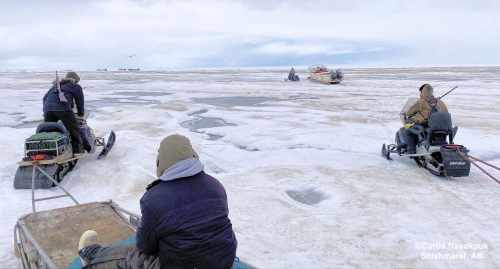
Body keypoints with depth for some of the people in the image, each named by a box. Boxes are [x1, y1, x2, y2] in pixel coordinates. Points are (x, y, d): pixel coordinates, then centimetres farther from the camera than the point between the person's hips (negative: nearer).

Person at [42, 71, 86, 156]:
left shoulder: (56, 85, 34)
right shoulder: (76, 87, 18)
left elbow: (45, 97, 33)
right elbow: (80, 102, 18)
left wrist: (46, 109, 41)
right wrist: (80, 115, 29)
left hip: (48, 108, 6)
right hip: (63, 108, -5)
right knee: (74, 129, 4)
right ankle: (77, 150, 4)